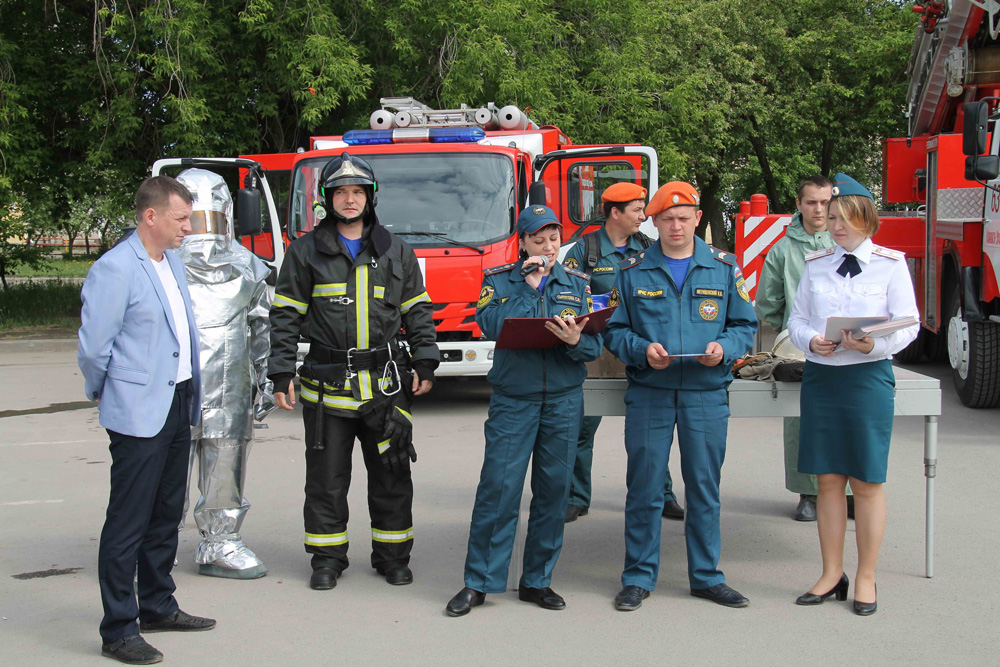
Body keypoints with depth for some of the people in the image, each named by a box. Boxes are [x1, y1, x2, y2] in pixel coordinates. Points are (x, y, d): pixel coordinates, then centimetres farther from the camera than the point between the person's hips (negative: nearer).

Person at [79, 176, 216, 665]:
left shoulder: (172, 262, 12)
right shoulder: (114, 269, -16)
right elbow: (93, 348, -15)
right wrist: (104, 393, 0)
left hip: (177, 406, 9)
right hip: (138, 414, -9)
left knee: (166, 515, 18)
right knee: (127, 523, -2)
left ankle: (158, 607, 31)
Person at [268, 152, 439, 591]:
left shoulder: (396, 253, 9)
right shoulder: (306, 252, 4)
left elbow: (417, 312, 13)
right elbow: (286, 316, 3)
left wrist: (424, 364, 5)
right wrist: (281, 374, -3)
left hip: (387, 385, 1)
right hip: (328, 385, -1)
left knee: (391, 475, 6)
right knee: (326, 477, 4)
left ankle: (392, 555, 20)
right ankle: (328, 559, 17)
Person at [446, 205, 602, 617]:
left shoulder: (577, 284, 11)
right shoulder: (499, 280, 6)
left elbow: (595, 346, 4)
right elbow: (490, 324, -13)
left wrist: (575, 340, -18)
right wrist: (528, 285, -9)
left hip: (564, 399, 2)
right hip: (513, 397, -2)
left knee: (553, 489, 4)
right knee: (498, 486, -7)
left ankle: (537, 580, 16)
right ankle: (479, 582, 2)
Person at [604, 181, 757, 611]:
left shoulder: (724, 268, 8)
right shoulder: (632, 272, 6)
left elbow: (745, 325, 9)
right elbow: (614, 331, 5)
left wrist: (724, 347, -11)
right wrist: (642, 350, -14)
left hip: (706, 395, 1)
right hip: (649, 394, -1)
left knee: (704, 489, 7)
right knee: (644, 488, 2)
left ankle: (706, 576, 19)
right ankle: (639, 577, 13)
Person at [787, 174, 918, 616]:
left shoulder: (891, 265, 1)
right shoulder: (816, 265, 11)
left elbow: (908, 325, -3)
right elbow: (796, 319, 11)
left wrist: (875, 344, -22)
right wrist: (811, 341, -10)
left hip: (868, 376, -3)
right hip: (820, 375, 3)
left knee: (867, 481, 1)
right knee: (828, 478, 7)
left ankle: (866, 579, 12)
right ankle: (832, 574, 18)